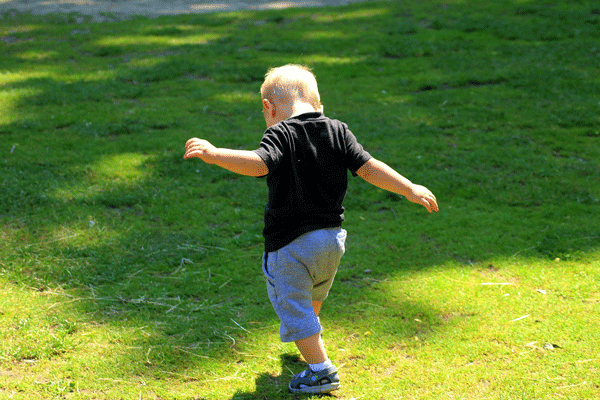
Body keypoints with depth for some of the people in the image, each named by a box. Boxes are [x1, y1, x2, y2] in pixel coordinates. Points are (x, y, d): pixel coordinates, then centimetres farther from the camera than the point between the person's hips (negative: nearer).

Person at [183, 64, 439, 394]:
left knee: (293, 308, 6)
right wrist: (410, 190, 3)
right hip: (332, 237, 7)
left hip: (290, 244, -7)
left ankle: (321, 371, 7)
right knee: (315, 291, 33)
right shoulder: (337, 131, 2)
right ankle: (311, 335, 57)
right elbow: (368, 168, -2)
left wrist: (214, 154, -36)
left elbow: (259, 163, -31)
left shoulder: (280, 134, -13)